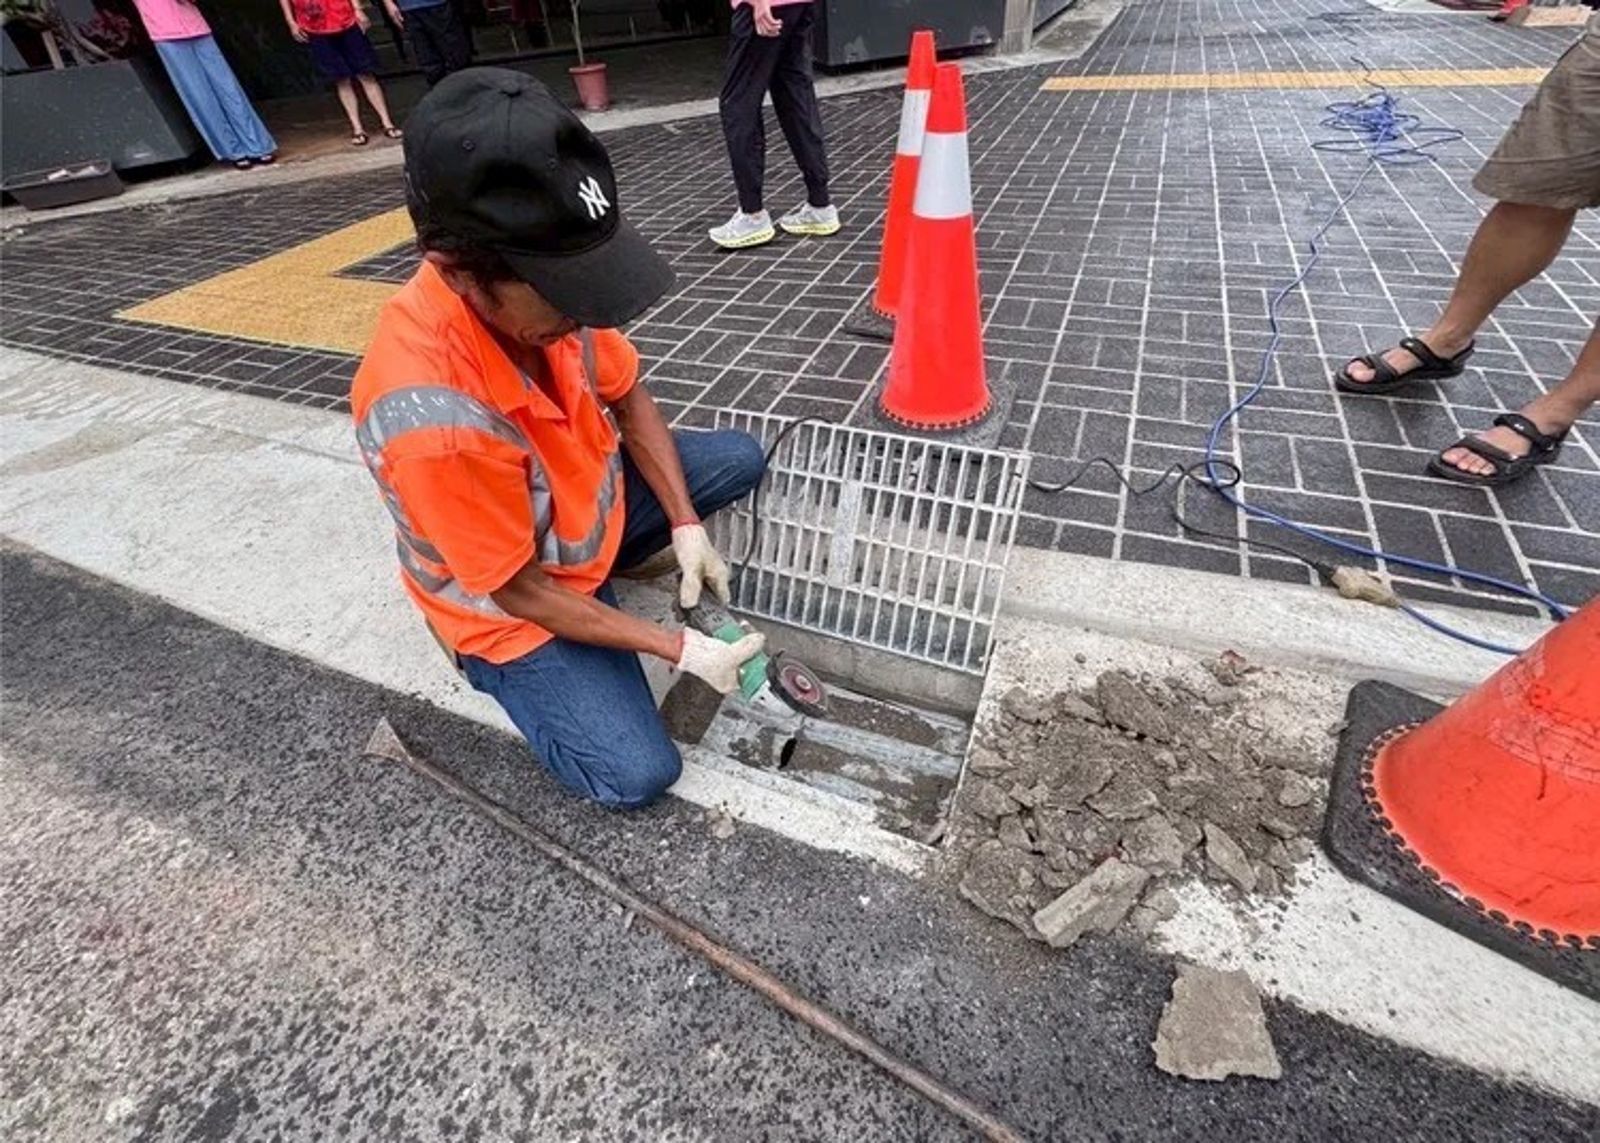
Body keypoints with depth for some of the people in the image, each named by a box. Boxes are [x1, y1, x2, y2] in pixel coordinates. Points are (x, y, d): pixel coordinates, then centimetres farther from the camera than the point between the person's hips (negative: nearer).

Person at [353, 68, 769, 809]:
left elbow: (626, 397, -3)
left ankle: (598, 555, 9)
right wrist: (683, 650, -23)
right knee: (638, 774, -12)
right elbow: (519, 589, -27)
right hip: (511, 602, -6)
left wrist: (686, 526, -11)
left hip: (585, 499, 7)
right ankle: (504, 671, 12)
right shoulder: (433, 419, -39)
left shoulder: (534, 286, -20)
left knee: (740, 460, 6)